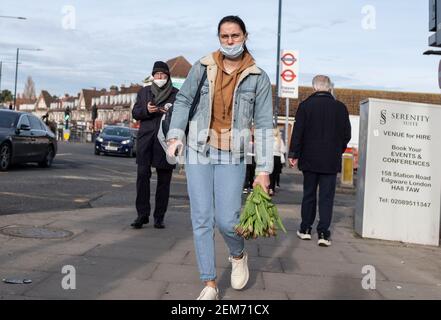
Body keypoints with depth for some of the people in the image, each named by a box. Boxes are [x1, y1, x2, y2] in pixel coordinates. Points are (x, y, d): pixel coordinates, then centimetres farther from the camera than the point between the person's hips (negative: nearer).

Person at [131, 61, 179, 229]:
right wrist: (146, 110, -10)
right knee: (142, 174, -8)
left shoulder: (176, 94, 9)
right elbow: (135, 113, 11)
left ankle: (159, 217, 9)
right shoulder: (144, 92, 17)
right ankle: (142, 214, -2)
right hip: (146, 138, 1)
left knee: (164, 179, 2)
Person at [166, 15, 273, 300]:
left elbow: (264, 125, -4)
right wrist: (176, 135, -4)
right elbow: (183, 101, 12)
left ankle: (239, 255, 29)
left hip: (232, 157, -2)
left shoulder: (258, 78, -2)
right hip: (198, 152, 2)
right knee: (202, 220, 1)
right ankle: (210, 284, 12)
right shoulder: (202, 68, 3)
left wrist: (264, 170, -9)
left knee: (227, 220, -7)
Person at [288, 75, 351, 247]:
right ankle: (323, 233, -2)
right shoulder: (340, 107, -1)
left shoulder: (305, 105, -5)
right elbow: (347, 134, 5)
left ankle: (305, 229, 19)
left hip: (309, 159, 0)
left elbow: (298, 132, -6)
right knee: (327, 197, 2)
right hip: (331, 161, 0)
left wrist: (294, 154, 1)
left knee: (309, 194, 12)